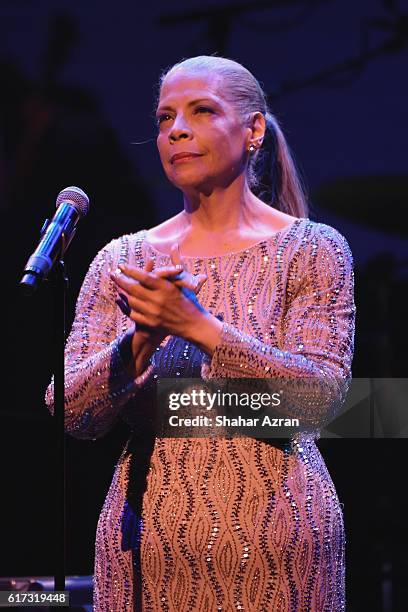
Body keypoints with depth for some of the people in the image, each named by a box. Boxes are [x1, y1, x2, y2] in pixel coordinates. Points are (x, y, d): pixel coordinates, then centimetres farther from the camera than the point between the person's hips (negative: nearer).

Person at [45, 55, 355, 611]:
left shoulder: (312, 249, 0)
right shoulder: (122, 260, 7)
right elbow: (71, 413, 0)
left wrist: (199, 327, -22)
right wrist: (139, 342, -18)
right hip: (148, 540, 2)